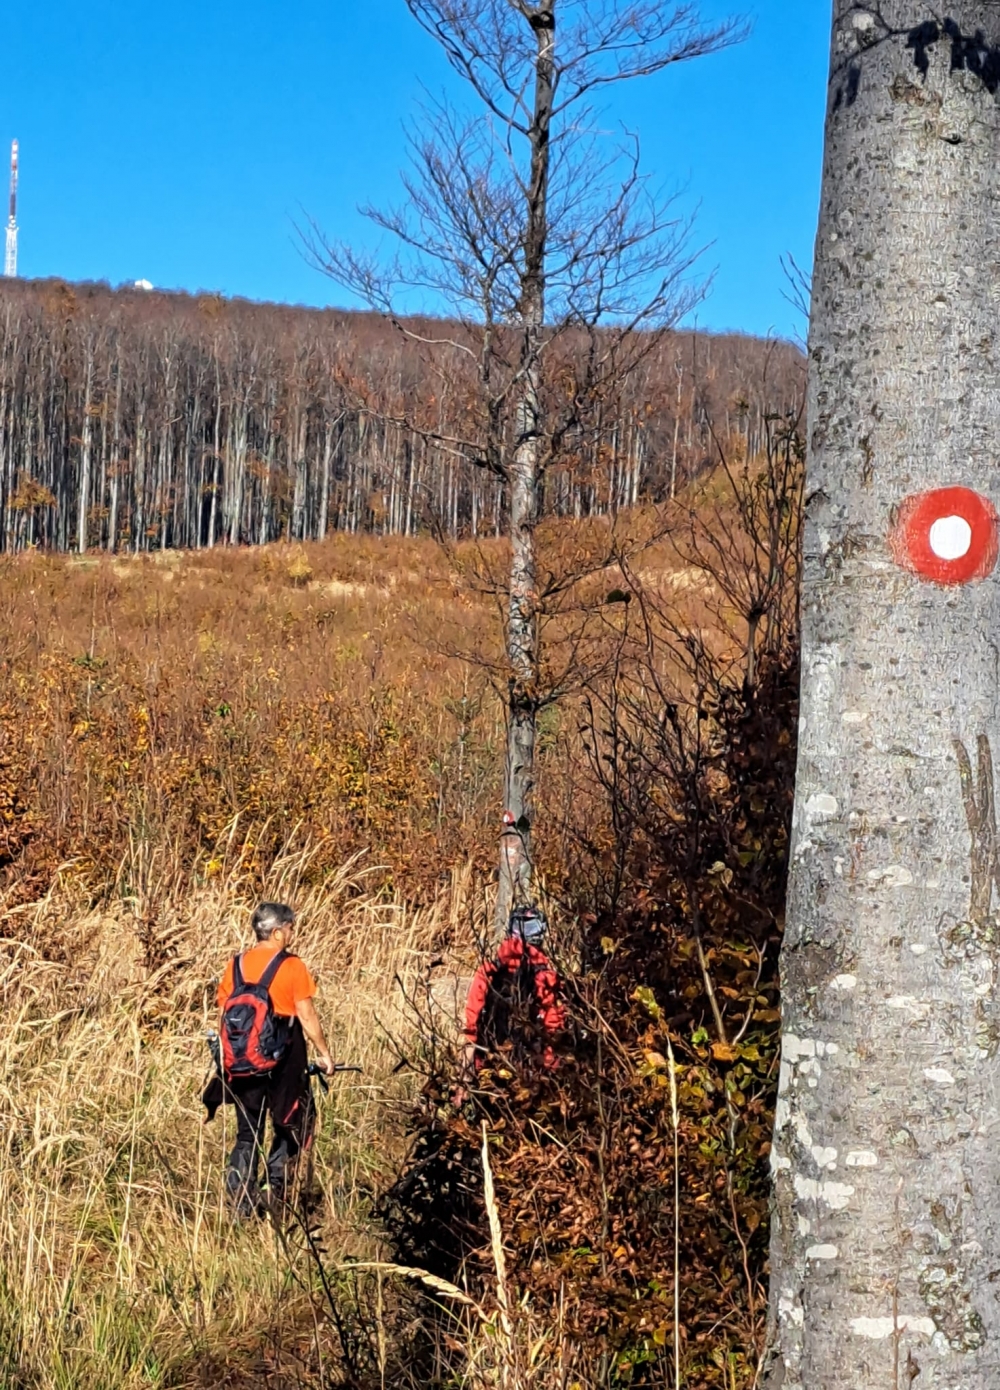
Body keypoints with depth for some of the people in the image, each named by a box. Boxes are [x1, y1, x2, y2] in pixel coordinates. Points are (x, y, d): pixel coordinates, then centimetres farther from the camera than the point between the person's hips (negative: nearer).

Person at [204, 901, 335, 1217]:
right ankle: (277, 1189, 4)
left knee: (247, 1133, 13)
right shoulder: (291, 966, -10)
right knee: (291, 1126, 13)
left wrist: (230, 1055, 16)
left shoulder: (236, 965, 4)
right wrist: (324, 1053, 1)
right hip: (282, 1060, -4)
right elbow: (306, 1015, -10)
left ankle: (241, 1200, 8)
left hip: (242, 1061, 4)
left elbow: (224, 1012, 6)